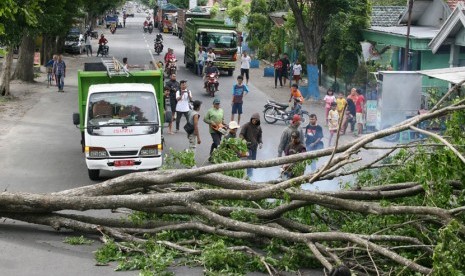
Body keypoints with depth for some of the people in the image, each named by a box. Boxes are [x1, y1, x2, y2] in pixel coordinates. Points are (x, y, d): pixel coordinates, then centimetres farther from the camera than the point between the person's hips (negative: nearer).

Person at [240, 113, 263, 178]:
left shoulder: (259, 127, 7)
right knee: (249, 160, -10)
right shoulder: (247, 125, -7)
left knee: (253, 160, 13)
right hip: (248, 146, -5)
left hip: (254, 146, 5)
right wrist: (243, 140, -27)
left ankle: (251, 173, 26)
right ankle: (249, 174, -8)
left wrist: (260, 143, -3)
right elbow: (241, 134, -9)